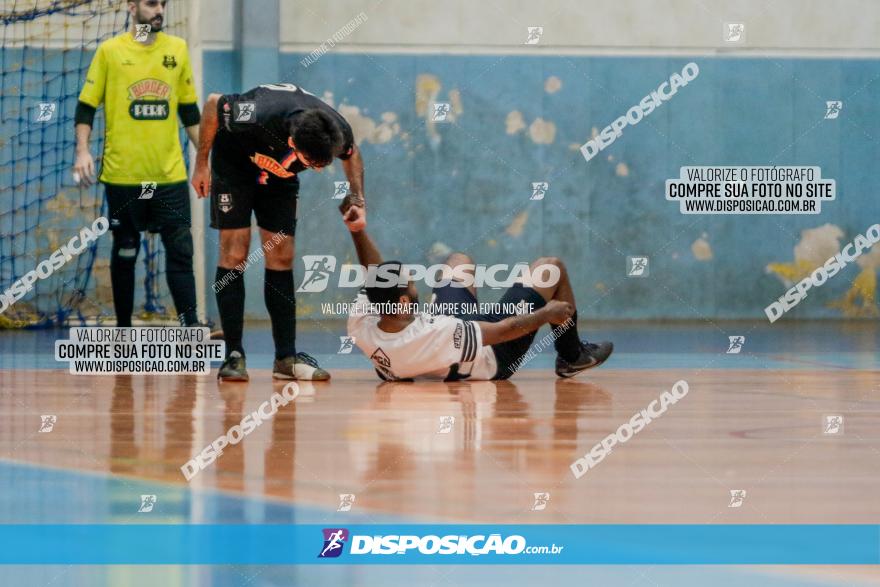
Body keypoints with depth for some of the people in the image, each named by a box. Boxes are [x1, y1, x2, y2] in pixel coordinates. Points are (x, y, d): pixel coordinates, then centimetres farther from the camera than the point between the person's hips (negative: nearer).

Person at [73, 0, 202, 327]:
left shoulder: (177, 49, 8)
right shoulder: (110, 51, 0)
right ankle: (123, 331, 16)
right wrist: (82, 151, -11)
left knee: (180, 251, -5)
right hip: (123, 173, -2)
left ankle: (192, 329, -8)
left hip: (170, 173, 2)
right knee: (125, 252, 7)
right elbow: (86, 107, 1)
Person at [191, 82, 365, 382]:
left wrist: (358, 202, -17)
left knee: (281, 257, -1)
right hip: (234, 163, -4)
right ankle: (234, 355, -9)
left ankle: (286, 357, 1)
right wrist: (201, 164, -12)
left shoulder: (338, 131, -31)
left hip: (280, 175, 4)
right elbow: (213, 104, -22)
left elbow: (351, 155, -3)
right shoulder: (259, 118, -43)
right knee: (234, 253, -11)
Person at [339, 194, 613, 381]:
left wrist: (357, 230, -15)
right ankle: (571, 357, 27)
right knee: (551, 267, 2)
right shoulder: (435, 335, -46)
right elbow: (504, 330, -29)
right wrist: (546, 313, -14)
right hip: (496, 359, -6)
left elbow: (374, 275, -10)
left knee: (459, 260, 29)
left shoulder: (361, 328, -32)